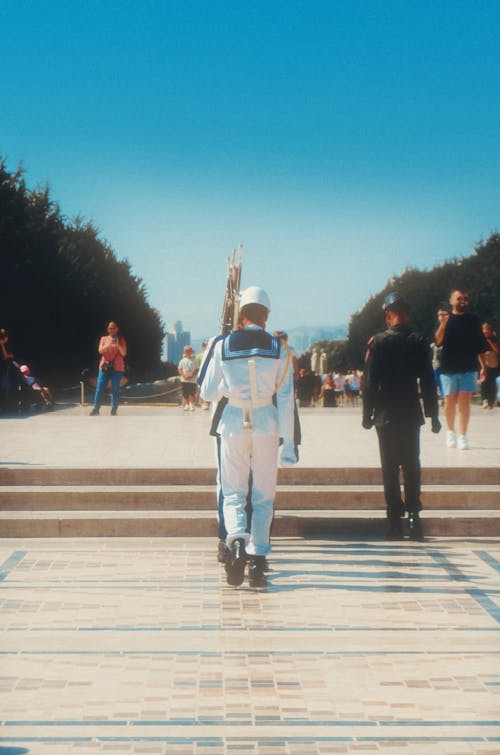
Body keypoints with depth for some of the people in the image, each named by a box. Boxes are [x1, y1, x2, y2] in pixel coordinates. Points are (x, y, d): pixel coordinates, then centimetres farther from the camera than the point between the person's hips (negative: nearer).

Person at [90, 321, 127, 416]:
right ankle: (96, 409, 1)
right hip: (105, 367, 1)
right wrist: (109, 345, -19)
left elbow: (124, 353, -2)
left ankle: (114, 411, -3)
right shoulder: (104, 339, 10)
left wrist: (118, 345, -17)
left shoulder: (121, 340, 7)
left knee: (115, 390, -5)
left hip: (117, 368, -1)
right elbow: (100, 351, -3)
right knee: (100, 388, -3)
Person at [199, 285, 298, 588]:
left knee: (233, 492, 11)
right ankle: (258, 561, 6)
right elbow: (285, 399, -3)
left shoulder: (223, 345, -2)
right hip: (266, 425, 0)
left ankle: (236, 539, -17)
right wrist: (288, 442, 1)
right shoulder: (279, 349, -2)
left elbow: (207, 393, 3)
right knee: (264, 496, 10)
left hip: (233, 423, 0)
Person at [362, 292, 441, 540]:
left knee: (390, 468, 4)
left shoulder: (377, 342, -6)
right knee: (412, 466, 10)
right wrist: (433, 415, 6)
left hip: (385, 416, -1)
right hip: (411, 414, 1)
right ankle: (413, 515, 1)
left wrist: (367, 414, 3)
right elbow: (428, 382, -1)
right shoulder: (419, 342, -3)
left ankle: (395, 522, 2)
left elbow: (369, 382, -6)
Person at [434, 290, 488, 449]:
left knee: (464, 401, -7)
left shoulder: (473, 320, 7)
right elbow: (438, 341, -10)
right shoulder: (446, 319, 2)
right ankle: (451, 432, 25)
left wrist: (483, 367, 5)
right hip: (449, 367, 0)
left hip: (469, 367, 0)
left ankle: (462, 436, -6)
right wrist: (442, 324, -25)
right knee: (450, 400, 6)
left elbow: (480, 346, 10)